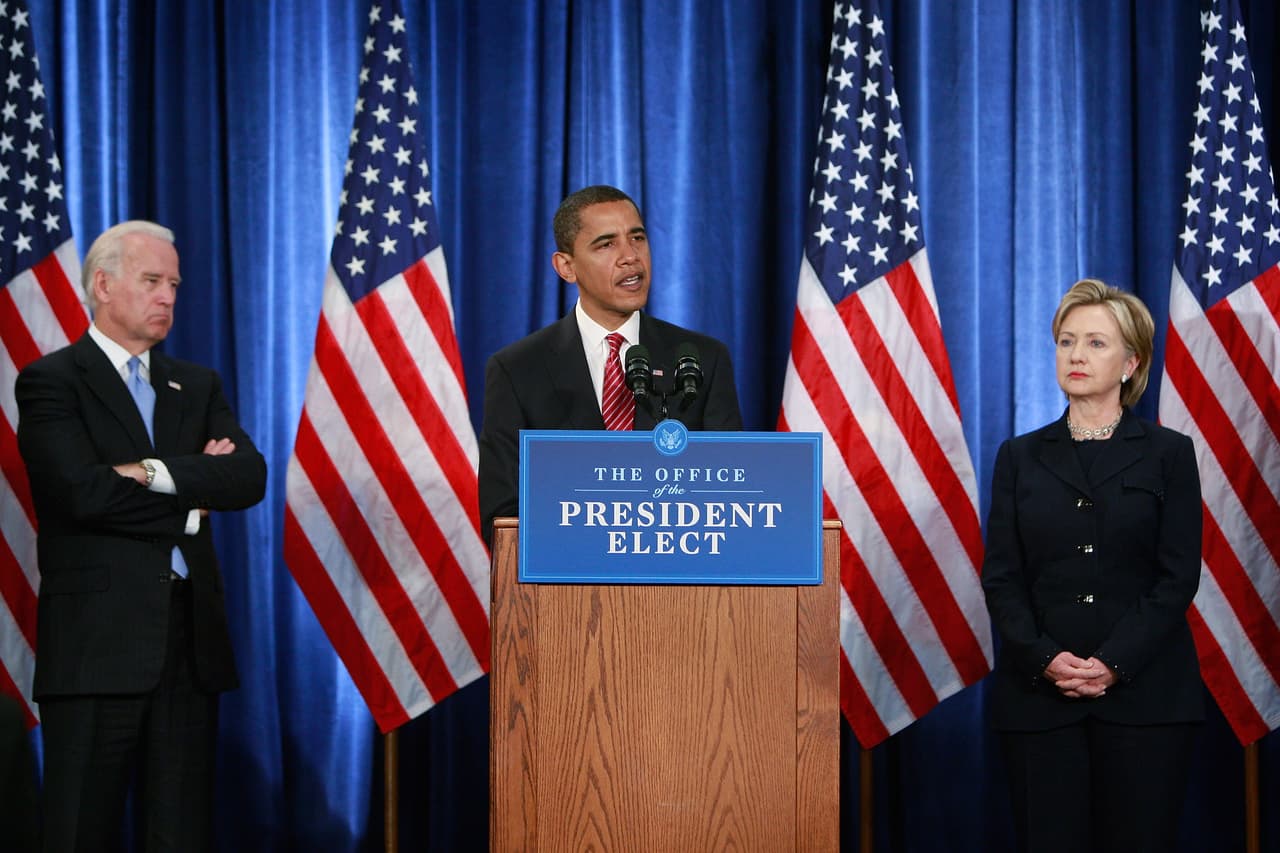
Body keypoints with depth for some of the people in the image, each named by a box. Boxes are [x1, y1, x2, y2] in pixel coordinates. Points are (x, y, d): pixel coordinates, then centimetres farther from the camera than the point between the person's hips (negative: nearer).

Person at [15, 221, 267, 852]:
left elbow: (249, 476, 0)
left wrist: (157, 473, -13)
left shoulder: (197, 386, 17)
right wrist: (191, 497, -5)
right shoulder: (50, 381, 0)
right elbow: (84, 491, -15)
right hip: (97, 639, -5)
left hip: (191, 635, 5)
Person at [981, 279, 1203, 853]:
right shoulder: (1020, 457, 11)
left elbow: (1178, 576, -2)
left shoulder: (1168, 453, 5)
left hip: (1143, 692, -2)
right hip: (1039, 694, 2)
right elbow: (1000, 576, 4)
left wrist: (1113, 664, -14)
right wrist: (1045, 659, -12)